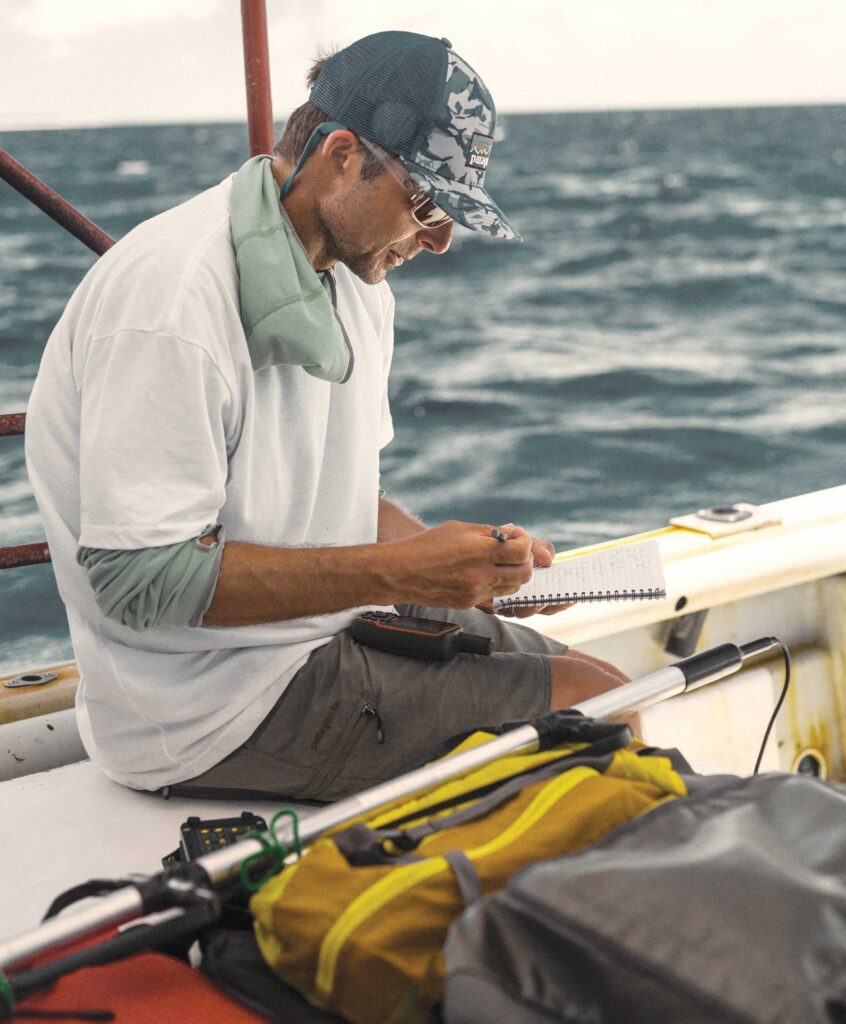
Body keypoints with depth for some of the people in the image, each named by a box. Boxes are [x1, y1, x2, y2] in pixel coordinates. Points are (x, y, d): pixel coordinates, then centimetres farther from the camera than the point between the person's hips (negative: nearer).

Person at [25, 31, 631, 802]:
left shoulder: (356, 287, 8)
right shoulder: (173, 294, -22)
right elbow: (143, 578, -25)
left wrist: (454, 556, -5)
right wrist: (396, 571, -26)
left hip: (329, 625, 9)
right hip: (212, 705, -9)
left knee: (604, 686, 8)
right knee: (595, 709, -10)